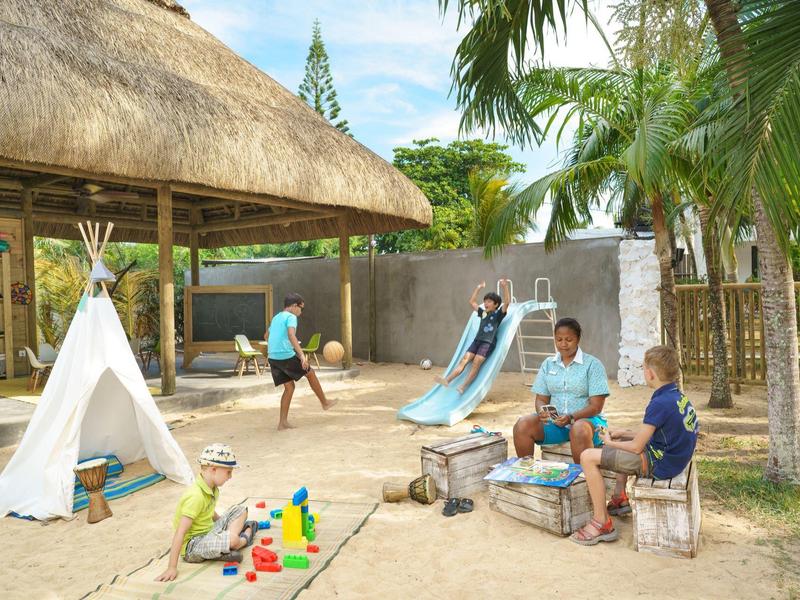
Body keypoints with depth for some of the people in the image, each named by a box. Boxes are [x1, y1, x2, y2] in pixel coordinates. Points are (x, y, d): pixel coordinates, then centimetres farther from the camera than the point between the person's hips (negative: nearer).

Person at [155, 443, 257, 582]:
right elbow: (180, 533, -28)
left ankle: (222, 547, -7)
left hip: (209, 532, 9)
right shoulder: (195, 496, -26)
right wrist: (172, 568, -29)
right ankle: (245, 537, 1)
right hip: (191, 545, -9)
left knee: (241, 510, 8)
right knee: (231, 539, -33)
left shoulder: (212, 488, 1)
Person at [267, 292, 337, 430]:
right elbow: (291, 335, -25)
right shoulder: (291, 317, -7)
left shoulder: (276, 317, 18)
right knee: (310, 373, 13)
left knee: (289, 387, 14)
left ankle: (283, 422, 10)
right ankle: (324, 402, 27)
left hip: (272, 358, 8)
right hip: (287, 356, -8)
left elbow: (267, 336, 32)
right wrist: (302, 355, -32)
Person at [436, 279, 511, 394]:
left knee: (476, 362, -21)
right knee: (464, 359, -9)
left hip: (489, 343, -5)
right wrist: (479, 288, 28)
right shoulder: (483, 313, 20)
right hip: (477, 340, 5)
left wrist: (505, 287, -16)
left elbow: (507, 302, -11)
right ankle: (447, 380, -22)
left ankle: (463, 386, -27)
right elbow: (472, 302, 29)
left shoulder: (498, 314, 4)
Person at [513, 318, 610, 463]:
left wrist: (571, 418, -24)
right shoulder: (548, 364, 11)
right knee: (522, 425, -22)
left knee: (580, 429, -38)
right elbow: (541, 399, 10)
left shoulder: (592, 364, -2)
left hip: (586, 419, -3)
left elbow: (596, 406, -7)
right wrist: (541, 412, -14)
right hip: (554, 420, 4)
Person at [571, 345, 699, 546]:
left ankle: (602, 523, -6)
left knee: (588, 457, -13)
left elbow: (637, 447, -20)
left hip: (658, 463, -10)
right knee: (621, 443, 33)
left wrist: (610, 442, -2)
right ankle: (619, 498, 35)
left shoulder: (659, 404, -25)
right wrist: (625, 433, 10)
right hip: (671, 455, 10)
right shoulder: (678, 396, 4)